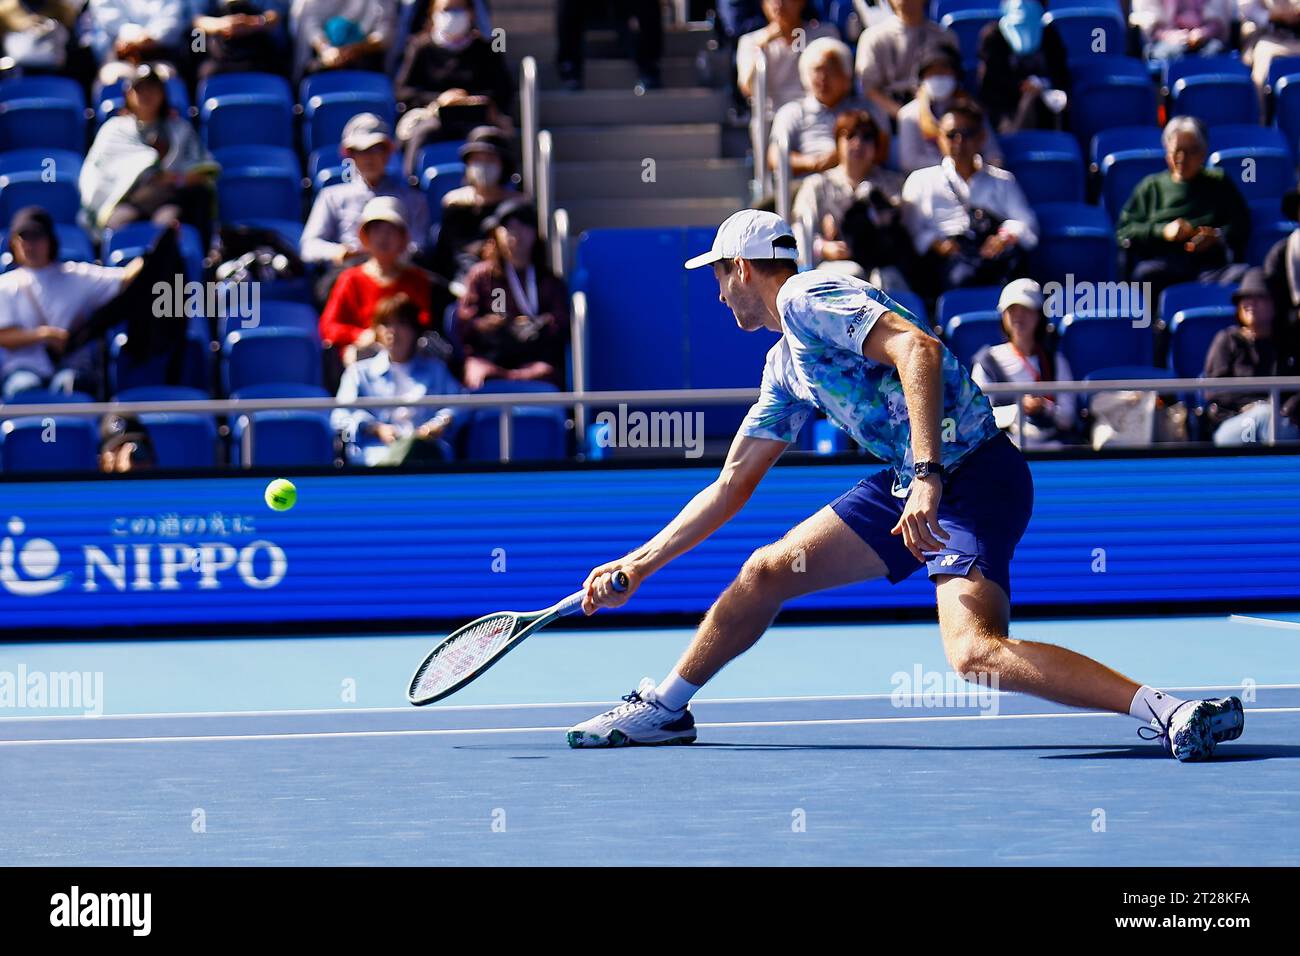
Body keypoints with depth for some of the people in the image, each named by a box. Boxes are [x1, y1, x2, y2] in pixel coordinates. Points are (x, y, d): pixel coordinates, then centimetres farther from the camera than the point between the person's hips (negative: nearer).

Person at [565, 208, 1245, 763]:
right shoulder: (785, 365, 21)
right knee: (767, 571, 14)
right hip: (910, 485, 10)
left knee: (974, 653, -28)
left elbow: (917, 347, -24)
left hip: (972, 474, -10)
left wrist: (929, 477, -31)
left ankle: (1165, 710, -34)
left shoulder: (805, 296, -9)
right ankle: (663, 708, 31)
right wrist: (639, 564, 26)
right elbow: (731, 485, 27)